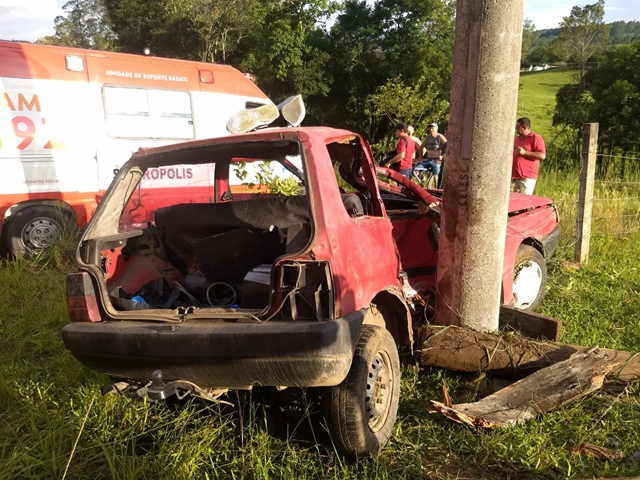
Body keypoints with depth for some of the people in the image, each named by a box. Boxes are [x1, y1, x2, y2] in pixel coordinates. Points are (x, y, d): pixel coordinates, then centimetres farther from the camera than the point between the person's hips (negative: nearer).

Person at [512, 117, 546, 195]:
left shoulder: (536, 138, -5)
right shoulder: (517, 138, 19)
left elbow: (542, 156, -15)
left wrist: (524, 152, -16)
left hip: (526, 177, -8)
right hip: (513, 175, 8)